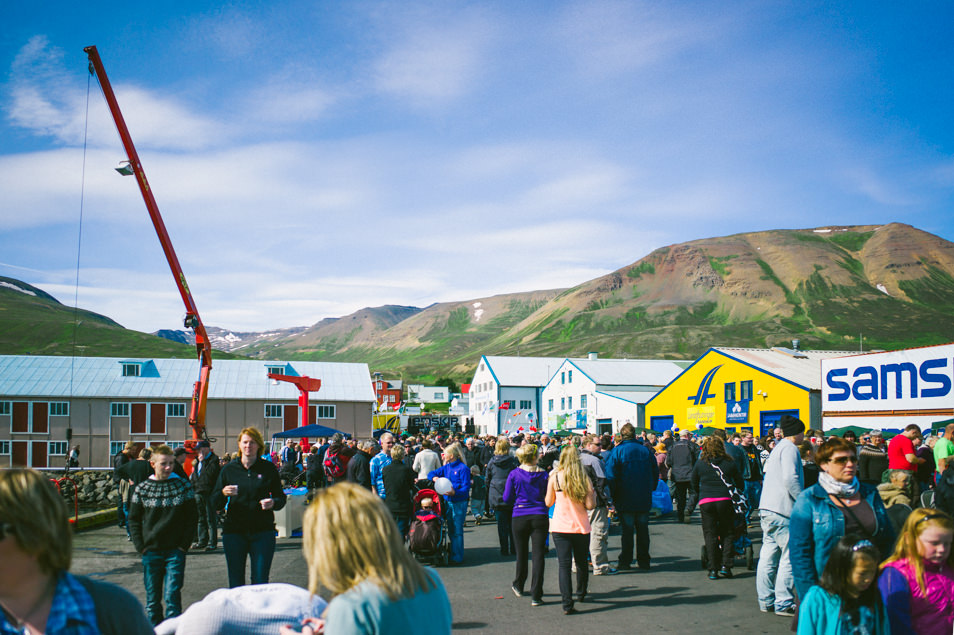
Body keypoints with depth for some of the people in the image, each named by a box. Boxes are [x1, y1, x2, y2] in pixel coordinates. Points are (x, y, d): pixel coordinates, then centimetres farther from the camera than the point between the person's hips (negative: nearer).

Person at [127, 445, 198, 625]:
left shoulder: (183, 486, 1)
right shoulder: (142, 489, 3)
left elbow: (192, 517, 5)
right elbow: (134, 520, 9)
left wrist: (184, 544, -3)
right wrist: (141, 547, -2)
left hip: (175, 551, -1)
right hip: (150, 551, 2)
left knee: (172, 597, -7)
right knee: (152, 600, 9)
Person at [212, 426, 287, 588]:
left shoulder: (268, 468, 3)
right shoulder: (229, 470, 5)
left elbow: (281, 497, 8)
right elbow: (215, 504, 5)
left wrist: (273, 503, -14)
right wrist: (223, 493, -16)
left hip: (262, 532, -1)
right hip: (234, 532, 1)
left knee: (260, 583, -1)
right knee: (235, 582, 3)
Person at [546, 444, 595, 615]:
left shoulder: (554, 477, -5)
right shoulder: (584, 478, -4)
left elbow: (548, 502, 2)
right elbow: (590, 505, -7)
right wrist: (592, 494, 12)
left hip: (560, 527, -1)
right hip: (581, 526, 1)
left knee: (564, 564, -2)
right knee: (581, 562, 20)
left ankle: (567, 604, -12)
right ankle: (581, 594, 40)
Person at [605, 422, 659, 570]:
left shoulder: (617, 451, -9)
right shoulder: (646, 450, 2)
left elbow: (611, 476, -12)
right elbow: (656, 473, 9)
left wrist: (614, 497, -3)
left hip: (626, 501, -3)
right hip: (644, 500, 3)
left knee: (626, 530, 4)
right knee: (643, 530, 13)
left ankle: (625, 561, 7)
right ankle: (644, 561, 19)